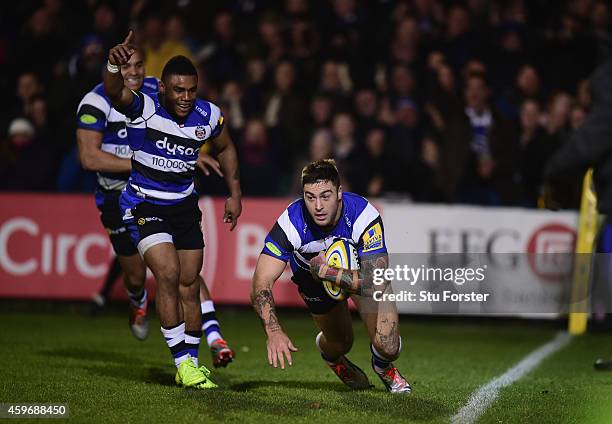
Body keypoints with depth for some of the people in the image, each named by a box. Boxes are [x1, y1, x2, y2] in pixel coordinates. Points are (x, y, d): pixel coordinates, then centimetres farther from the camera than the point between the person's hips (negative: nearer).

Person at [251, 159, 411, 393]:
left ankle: (382, 365, 25)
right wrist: (274, 332, -51)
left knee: (388, 346, -14)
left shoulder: (364, 215, -37)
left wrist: (329, 272, -46)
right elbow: (261, 284, -37)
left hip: (360, 269, -1)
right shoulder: (291, 222, -35)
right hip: (314, 277, 1)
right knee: (340, 344, 8)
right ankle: (328, 352, 48)